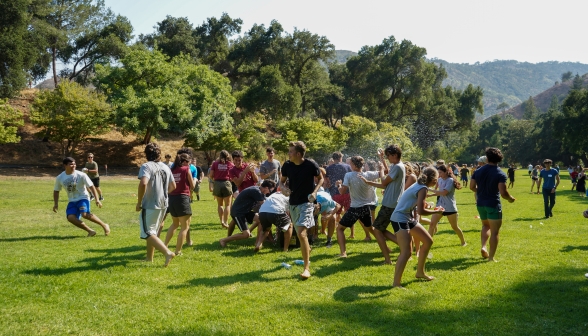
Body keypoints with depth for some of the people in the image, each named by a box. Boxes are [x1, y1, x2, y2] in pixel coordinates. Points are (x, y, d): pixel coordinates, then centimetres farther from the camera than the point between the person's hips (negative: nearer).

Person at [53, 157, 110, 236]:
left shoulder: (81, 175, -13)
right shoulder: (60, 178, -3)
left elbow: (91, 186, -8)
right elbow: (56, 191, 12)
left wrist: (97, 199, -13)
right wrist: (56, 204, 7)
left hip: (83, 198, -4)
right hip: (72, 201, 4)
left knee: (85, 214, -30)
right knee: (70, 217, -21)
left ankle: (104, 225, -11)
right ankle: (90, 231, -8)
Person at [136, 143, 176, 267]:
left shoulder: (146, 166, -15)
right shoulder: (165, 167, 8)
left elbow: (143, 183, -30)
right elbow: (173, 186, 15)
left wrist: (139, 202, -20)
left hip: (150, 205, -8)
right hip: (163, 205, 8)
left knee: (147, 233, -2)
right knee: (152, 231, 21)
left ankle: (167, 253, -17)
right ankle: (149, 257, 29)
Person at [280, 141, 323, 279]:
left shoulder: (311, 165, -14)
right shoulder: (287, 165, -4)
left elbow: (321, 178, 2)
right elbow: (282, 180, 12)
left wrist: (314, 192, -13)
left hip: (306, 202, -5)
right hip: (293, 203, 6)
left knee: (301, 233, -19)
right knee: (300, 233, 18)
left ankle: (307, 267, -13)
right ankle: (307, 254, 46)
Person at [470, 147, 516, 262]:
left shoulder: (478, 171, 2)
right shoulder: (500, 174, -13)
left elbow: (472, 187, 6)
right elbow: (503, 193, -20)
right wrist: (510, 198, 0)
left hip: (480, 204, 5)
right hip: (493, 205, -5)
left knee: (486, 225, 26)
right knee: (494, 231, 4)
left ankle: (483, 247, 6)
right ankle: (491, 257, 4)